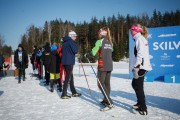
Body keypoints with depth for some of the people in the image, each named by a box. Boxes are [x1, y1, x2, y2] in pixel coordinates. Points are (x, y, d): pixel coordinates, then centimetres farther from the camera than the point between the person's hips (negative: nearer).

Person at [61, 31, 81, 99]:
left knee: (70, 76, 15)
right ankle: (64, 94, -3)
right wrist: (75, 45, 3)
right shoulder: (71, 41, -11)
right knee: (68, 78, -5)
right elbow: (75, 50, -14)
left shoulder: (64, 42, 17)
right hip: (69, 62, -9)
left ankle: (74, 92, 23)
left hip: (65, 61, 9)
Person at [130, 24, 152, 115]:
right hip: (140, 66, 10)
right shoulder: (141, 39, 20)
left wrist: (136, 68, -23)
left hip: (140, 67, -10)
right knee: (135, 84, 20)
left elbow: (140, 55, -21)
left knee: (138, 87, -6)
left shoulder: (140, 39, -10)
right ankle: (140, 103, 32)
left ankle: (143, 108, 0)